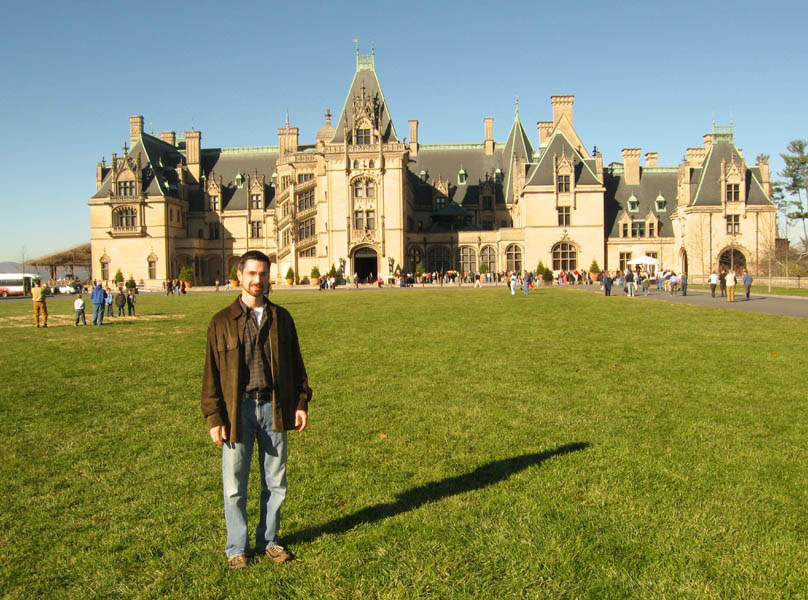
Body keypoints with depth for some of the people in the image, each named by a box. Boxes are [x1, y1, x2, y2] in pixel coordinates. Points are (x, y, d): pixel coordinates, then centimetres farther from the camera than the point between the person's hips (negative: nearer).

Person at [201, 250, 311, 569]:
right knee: (234, 485, 7)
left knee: (275, 482, 12)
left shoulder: (281, 318, 6)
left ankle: (268, 539, 31)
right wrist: (214, 417, -6)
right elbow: (212, 373, -1)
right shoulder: (222, 321, -1)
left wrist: (301, 401, 4)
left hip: (273, 408, 2)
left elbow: (296, 363, 11)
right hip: (238, 410, -2)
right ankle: (237, 547, 26)